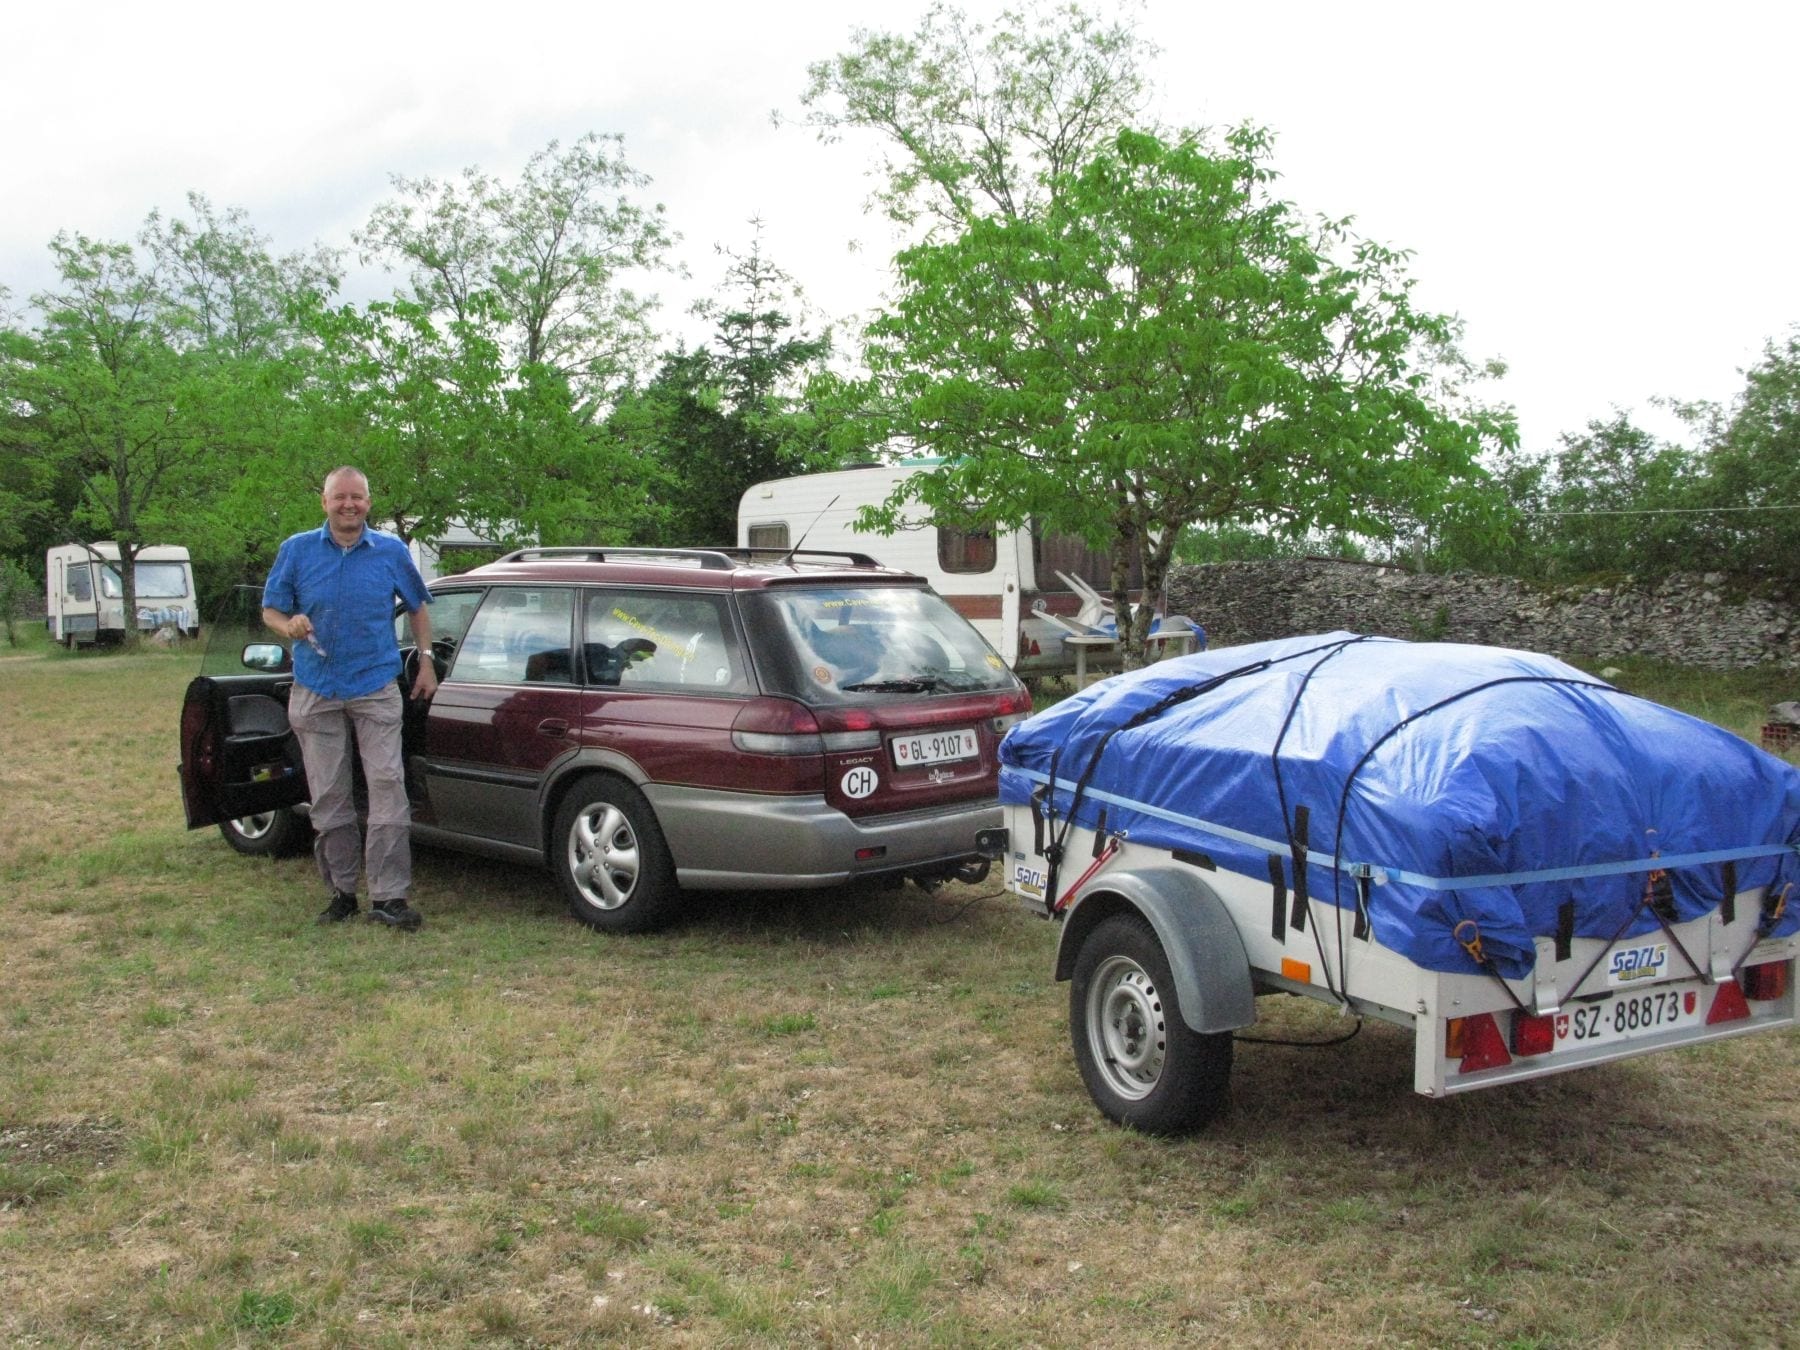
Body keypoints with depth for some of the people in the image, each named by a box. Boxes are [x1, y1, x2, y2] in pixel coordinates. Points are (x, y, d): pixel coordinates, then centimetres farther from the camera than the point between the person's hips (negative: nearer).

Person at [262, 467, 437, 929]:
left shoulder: (391, 552, 2)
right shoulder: (297, 550, 2)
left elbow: (417, 607, 16)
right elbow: (270, 610, 7)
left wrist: (426, 662, 8)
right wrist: (289, 626, -16)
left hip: (376, 687, -1)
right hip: (316, 691, 1)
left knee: (387, 787, -9)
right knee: (328, 797, 7)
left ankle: (388, 896, -6)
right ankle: (342, 891, 18)